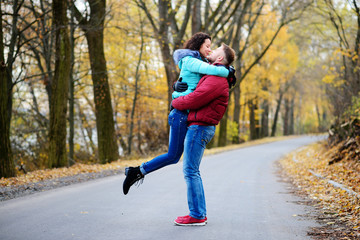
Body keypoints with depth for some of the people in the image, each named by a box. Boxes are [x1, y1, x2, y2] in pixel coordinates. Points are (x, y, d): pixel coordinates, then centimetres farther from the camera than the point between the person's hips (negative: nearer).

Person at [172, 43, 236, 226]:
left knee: (190, 171, -9)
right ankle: (200, 213, 16)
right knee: (192, 172, 12)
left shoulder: (216, 79, -16)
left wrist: (175, 102, -2)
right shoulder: (215, 77, 19)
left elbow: (193, 100, -21)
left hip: (199, 127, -10)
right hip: (197, 127, 10)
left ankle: (197, 216, -5)